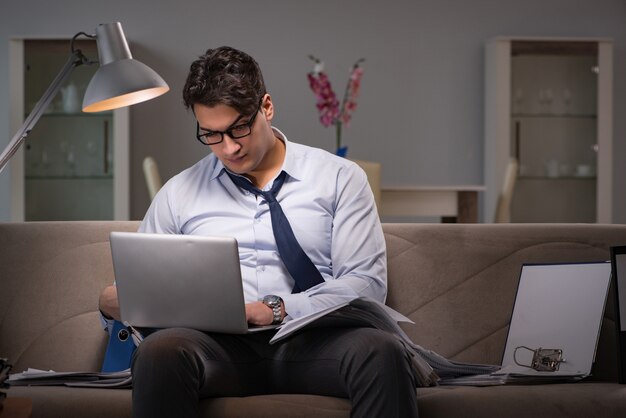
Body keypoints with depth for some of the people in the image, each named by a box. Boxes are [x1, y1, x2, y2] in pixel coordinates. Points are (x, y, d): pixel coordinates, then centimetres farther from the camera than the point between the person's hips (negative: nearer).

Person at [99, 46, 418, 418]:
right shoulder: (178, 193, 18)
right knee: (160, 351, -35)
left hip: (312, 342, -1)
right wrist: (113, 302, -5)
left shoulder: (340, 178, 11)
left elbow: (367, 283, 2)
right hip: (222, 345, 1)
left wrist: (275, 310, -13)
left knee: (382, 352, -36)